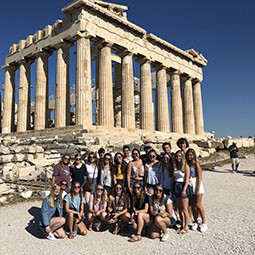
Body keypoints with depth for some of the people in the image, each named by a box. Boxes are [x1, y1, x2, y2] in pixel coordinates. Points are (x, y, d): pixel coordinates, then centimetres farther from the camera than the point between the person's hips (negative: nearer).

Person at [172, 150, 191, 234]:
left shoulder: (185, 166, -7)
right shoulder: (175, 166, 11)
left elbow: (187, 179, -11)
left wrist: (184, 190, -17)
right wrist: (172, 189, 10)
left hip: (183, 187, -6)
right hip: (176, 187, 6)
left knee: (184, 209, -1)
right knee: (179, 208, 11)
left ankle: (186, 227, 9)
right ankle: (182, 225, 22)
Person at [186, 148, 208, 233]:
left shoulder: (196, 164, -8)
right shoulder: (187, 164, 8)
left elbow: (199, 177, -10)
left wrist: (198, 189, -15)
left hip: (196, 184, -5)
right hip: (189, 185, 5)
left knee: (198, 205, -3)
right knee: (192, 205, 9)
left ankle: (204, 223, 11)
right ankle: (196, 222, 23)